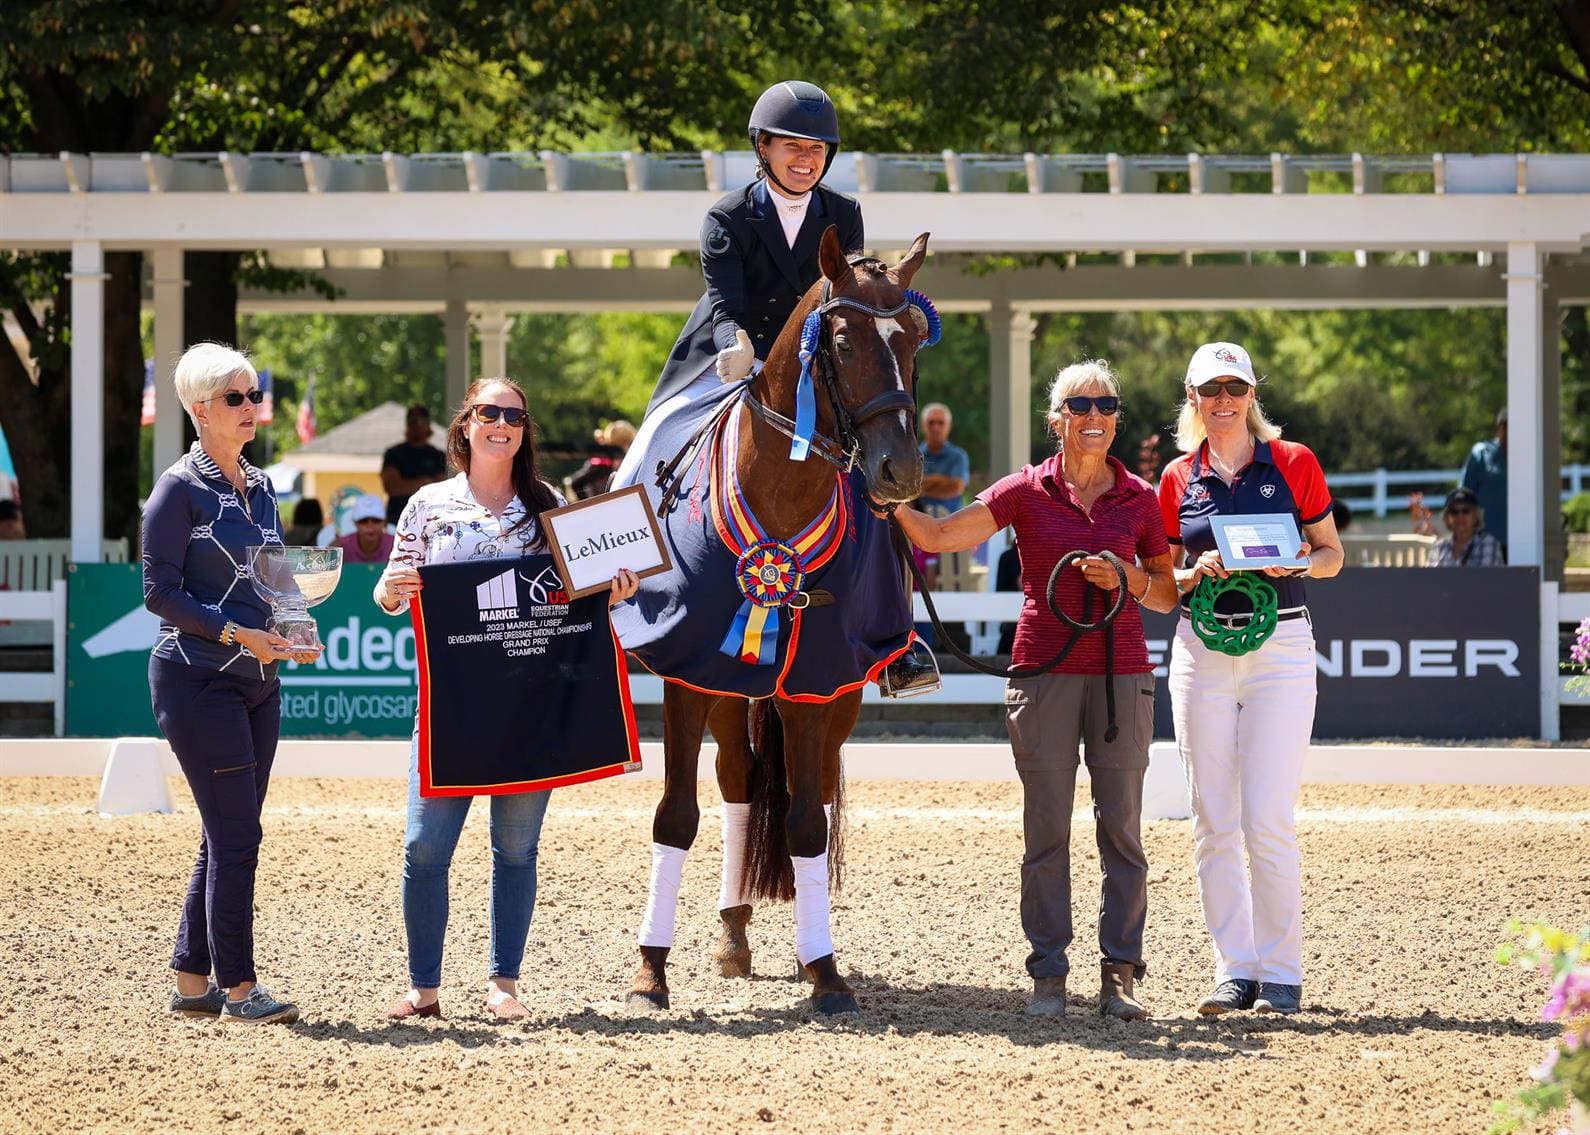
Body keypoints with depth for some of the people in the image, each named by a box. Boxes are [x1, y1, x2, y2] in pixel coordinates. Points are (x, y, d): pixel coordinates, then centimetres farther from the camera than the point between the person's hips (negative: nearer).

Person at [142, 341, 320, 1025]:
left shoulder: (260, 488, 14)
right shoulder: (180, 489, -8)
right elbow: (160, 591, -12)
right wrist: (236, 633, -19)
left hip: (256, 682, 8)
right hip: (196, 680, -8)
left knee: (229, 838, 8)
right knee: (237, 835, -10)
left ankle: (191, 982, 15)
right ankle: (237, 987, -4)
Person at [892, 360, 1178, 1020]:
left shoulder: (1140, 500, 7)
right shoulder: (1026, 492, 3)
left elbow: (1168, 595, 12)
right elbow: (940, 536, -3)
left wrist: (1126, 578, -7)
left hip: (1121, 673, 1)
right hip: (1044, 669, -1)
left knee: (1121, 828, 1)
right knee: (1046, 829, 0)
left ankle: (1120, 974, 6)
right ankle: (1048, 975, 5)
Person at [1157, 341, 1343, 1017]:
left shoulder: (1294, 464, 2)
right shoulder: (1178, 479, 8)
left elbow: (1332, 556, 8)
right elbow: (1159, 584, 13)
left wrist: (1297, 559, -13)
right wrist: (1196, 574, -8)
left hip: (1279, 647, -3)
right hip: (1201, 652, 3)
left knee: (1267, 821, -10)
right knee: (1212, 824, 2)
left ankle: (1281, 974, 1)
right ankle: (1234, 970, 10)